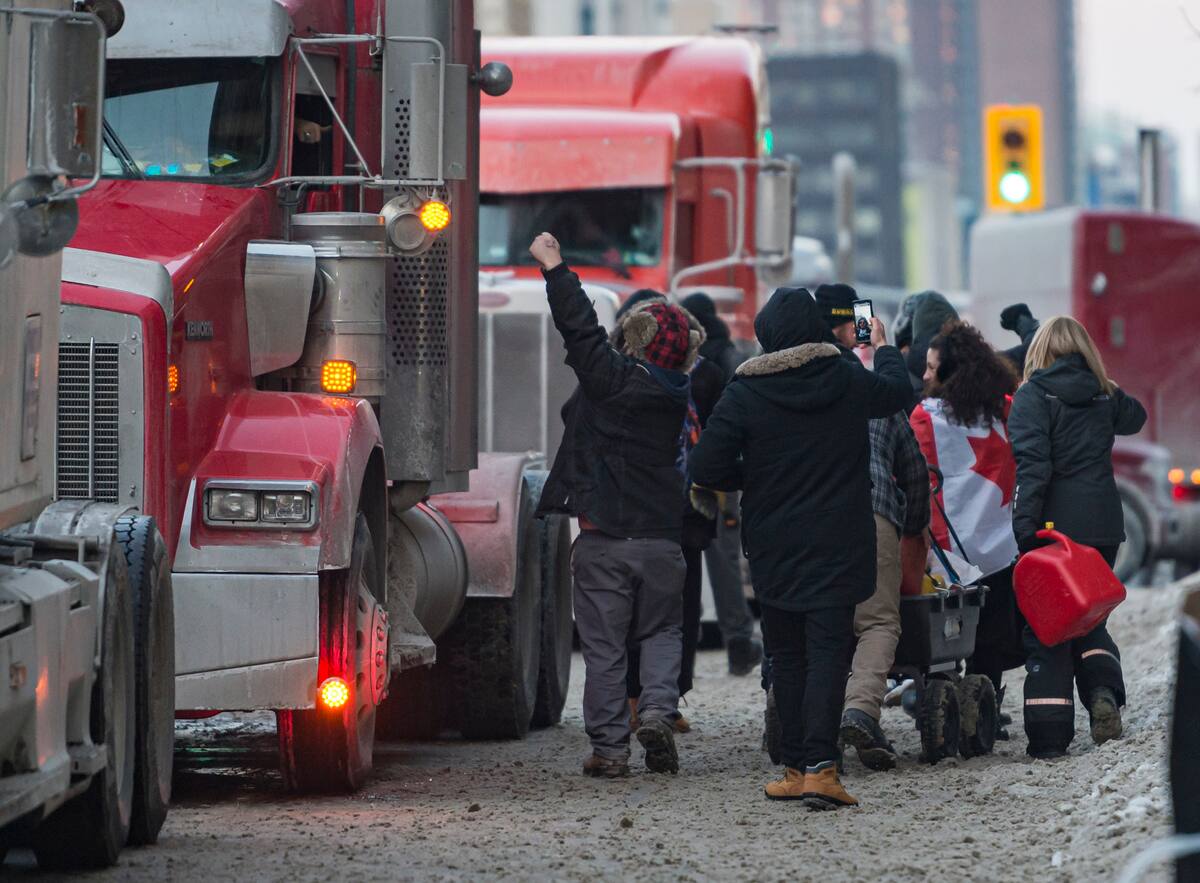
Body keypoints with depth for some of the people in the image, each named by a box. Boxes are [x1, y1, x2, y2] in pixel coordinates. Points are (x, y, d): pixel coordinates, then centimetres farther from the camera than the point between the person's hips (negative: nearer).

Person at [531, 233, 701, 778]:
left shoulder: (611, 379, -10)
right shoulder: (676, 396, 6)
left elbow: (580, 328, -7)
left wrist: (554, 268, 2)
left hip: (603, 536, -4)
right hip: (661, 538, 4)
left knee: (603, 646, 2)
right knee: (661, 632, 19)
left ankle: (609, 747, 3)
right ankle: (658, 710, -3)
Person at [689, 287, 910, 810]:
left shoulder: (744, 394, -8)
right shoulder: (849, 383, -2)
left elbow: (707, 469, -11)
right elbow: (897, 391, 21)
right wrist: (883, 347, 41)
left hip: (773, 550, 0)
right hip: (838, 547, 0)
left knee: (787, 658, 12)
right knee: (828, 653, -4)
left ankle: (796, 768, 13)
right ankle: (819, 766, -17)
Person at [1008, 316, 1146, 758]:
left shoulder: (1033, 396, -7)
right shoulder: (1105, 395, 9)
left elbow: (1031, 464, -17)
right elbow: (1134, 416, 32)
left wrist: (1024, 526, -18)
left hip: (1053, 523, -4)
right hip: (1102, 523, 4)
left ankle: (1049, 733, -2)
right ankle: (1103, 689, -8)